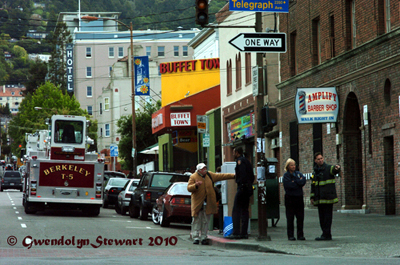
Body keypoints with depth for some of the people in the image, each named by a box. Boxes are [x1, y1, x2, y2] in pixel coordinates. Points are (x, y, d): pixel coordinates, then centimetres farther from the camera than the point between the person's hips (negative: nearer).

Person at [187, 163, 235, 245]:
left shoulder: (210, 175, 10)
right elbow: (189, 188, -8)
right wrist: (196, 185, -27)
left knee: (205, 221, 5)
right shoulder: (193, 177, -3)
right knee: (197, 221, -4)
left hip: (208, 203, 4)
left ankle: (204, 238, 10)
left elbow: (221, 176, 15)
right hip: (198, 203, -4)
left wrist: (233, 176, 14)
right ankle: (196, 237, -2)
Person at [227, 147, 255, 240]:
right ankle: (244, 233, 9)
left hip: (242, 187, -9)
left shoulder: (240, 160, -7)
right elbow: (252, 176, 19)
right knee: (244, 211, 10)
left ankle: (236, 233, -15)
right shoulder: (247, 161, 19)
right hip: (248, 189, 9)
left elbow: (242, 174, -19)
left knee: (236, 211, -9)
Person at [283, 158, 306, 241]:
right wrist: (298, 182, -7)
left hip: (299, 198, 3)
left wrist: (295, 181, -13)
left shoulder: (299, 173, 11)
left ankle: (300, 235, 9)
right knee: (290, 218, 0)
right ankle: (290, 235, 5)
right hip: (290, 198, -3)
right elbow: (289, 185, -15)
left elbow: (303, 181, -5)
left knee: (300, 217, 3)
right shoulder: (286, 175, 0)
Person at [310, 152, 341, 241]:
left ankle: (326, 235, -7)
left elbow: (334, 170, -27)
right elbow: (313, 185, 22)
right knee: (322, 217, 9)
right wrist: (312, 197, 16)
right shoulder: (315, 172, 17)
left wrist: (337, 168, -51)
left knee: (327, 216, -7)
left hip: (328, 197, -7)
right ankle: (325, 234, 15)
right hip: (319, 199, 7)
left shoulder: (328, 168, -3)